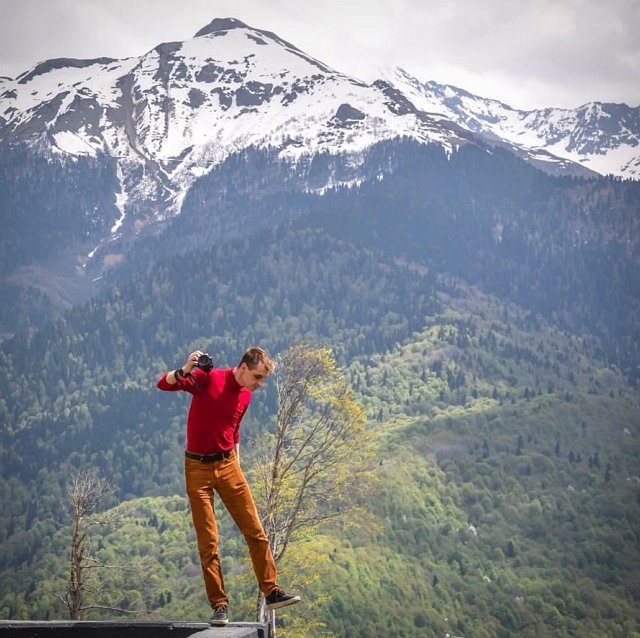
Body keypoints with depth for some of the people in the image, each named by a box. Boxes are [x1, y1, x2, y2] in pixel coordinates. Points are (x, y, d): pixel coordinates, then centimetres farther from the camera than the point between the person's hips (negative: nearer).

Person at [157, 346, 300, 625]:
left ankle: (271, 592, 11)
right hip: (198, 467, -5)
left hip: (227, 465, 5)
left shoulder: (245, 395, 6)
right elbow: (164, 384, -19)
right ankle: (219, 605, 4)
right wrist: (186, 369, -38)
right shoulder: (208, 378, -12)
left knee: (255, 532, 2)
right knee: (208, 541, -2)